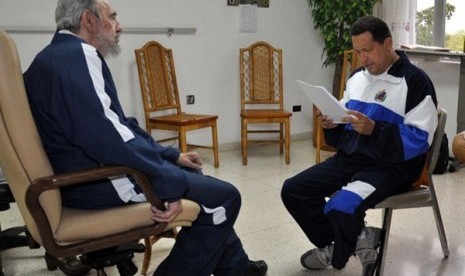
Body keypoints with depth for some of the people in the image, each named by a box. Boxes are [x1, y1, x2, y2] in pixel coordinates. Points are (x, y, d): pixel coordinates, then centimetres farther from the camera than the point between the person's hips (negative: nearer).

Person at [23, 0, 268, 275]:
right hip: (98, 180, -11)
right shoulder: (76, 56, -18)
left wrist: (172, 155, 14)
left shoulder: (65, 55, 16)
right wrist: (172, 183, -23)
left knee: (191, 175, 23)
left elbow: (115, 124, 18)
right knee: (224, 196, -10)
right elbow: (107, 137, -30)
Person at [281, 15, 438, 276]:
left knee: (341, 208, -32)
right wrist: (332, 124, -5)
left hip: (391, 167, -8)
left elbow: (420, 140, -16)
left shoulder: (415, 81, -10)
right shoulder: (357, 77, 13)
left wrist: (373, 129, -28)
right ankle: (344, 242, 10)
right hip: (349, 158, 8)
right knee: (293, 190, -3)